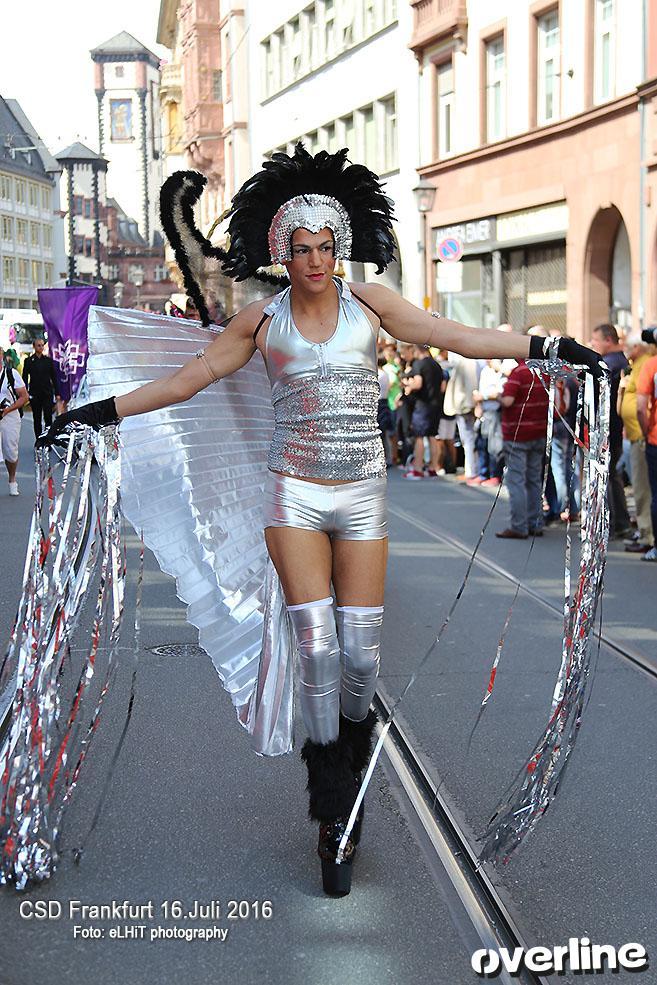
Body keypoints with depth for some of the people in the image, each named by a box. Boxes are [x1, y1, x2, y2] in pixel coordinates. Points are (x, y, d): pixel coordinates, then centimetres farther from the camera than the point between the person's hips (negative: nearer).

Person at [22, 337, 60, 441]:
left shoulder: (48, 360, 6)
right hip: (35, 394, 0)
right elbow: (25, 377, 1)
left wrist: (57, 393, 4)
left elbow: (54, 377, 9)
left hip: (47, 393, 0)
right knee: (37, 419, 5)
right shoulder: (29, 361, 2)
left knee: (48, 418, -8)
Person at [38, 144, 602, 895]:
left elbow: (454, 338, 3)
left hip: (362, 496, 1)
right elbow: (192, 376, 7)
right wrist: (104, 411, 5)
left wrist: (549, 348, 0)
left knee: (361, 653, -2)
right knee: (317, 648, -6)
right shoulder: (263, 320, 2)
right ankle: (335, 820, 6)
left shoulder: (368, 305, 2)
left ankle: (349, 743, 33)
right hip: (295, 496, -1)